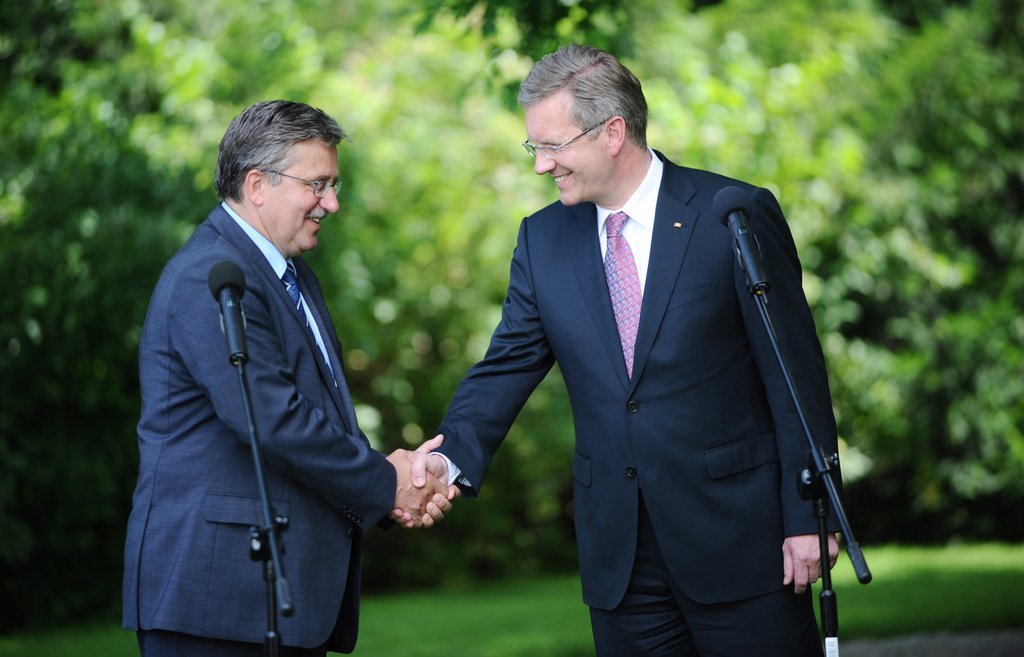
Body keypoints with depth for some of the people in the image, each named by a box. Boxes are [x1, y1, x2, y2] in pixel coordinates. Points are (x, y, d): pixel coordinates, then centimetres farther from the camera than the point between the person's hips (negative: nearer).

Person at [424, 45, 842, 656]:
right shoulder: (543, 239, 8)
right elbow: (508, 366, 6)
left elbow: (797, 372, -6)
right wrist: (453, 457, -14)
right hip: (620, 555, 4)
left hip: (739, 540, -4)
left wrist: (808, 516, -9)